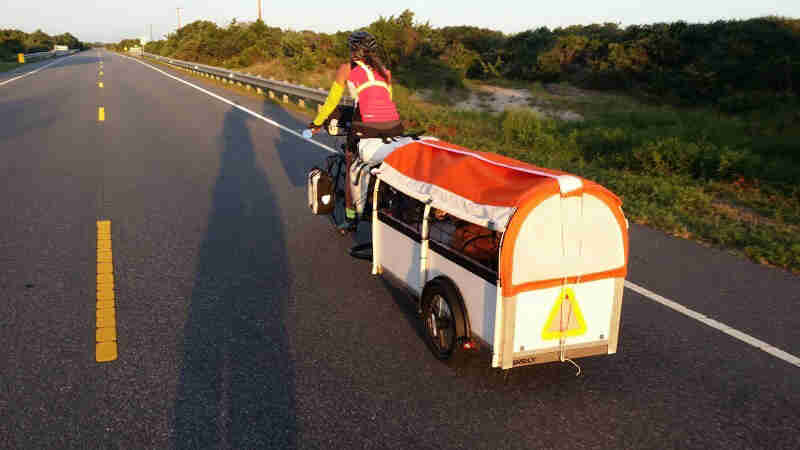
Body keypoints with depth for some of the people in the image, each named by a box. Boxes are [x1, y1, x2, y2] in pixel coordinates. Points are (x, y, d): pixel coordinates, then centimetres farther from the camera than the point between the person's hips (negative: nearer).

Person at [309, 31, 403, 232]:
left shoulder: (347, 69, 12)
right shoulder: (384, 70, 23)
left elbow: (331, 101, 16)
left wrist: (316, 123, 29)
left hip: (368, 126, -3)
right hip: (394, 125, 4)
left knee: (352, 169, 17)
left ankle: (350, 219, 19)